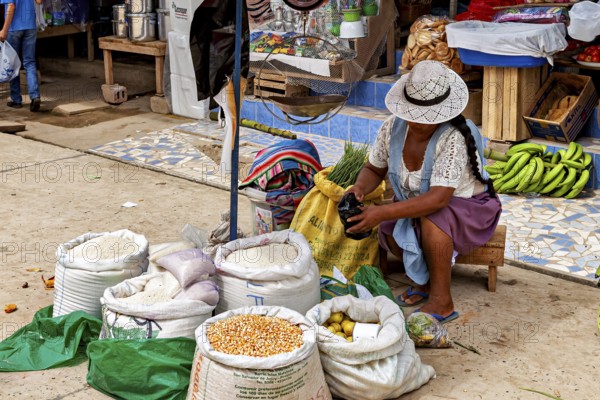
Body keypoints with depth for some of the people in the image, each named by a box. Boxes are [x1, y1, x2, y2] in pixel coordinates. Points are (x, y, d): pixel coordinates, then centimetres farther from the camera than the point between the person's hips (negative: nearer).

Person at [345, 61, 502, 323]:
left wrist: (382, 212, -45)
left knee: (432, 219, -36)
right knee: (389, 231, -23)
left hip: (468, 208, -6)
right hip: (416, 205, 6)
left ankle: (442, 301, -24)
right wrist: (360, 187, -21)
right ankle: (425, 280, 4)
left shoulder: (454, 138, -33)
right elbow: (374, 168, 4)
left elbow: (439, 198, -40)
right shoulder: (393, 127, -13)